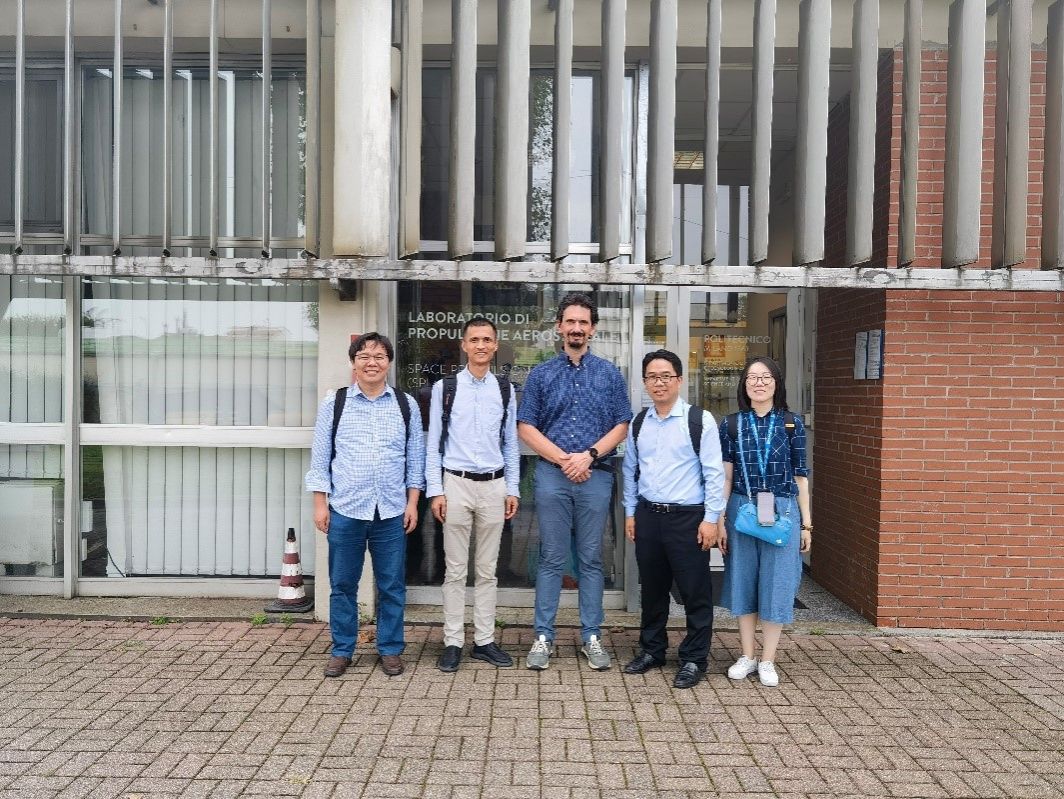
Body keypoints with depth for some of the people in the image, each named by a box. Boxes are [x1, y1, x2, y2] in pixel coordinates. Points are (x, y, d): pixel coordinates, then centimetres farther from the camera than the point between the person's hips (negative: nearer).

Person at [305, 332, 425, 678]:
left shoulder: (406, 405, 6)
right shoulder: (334, 404, 3)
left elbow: (415, 456, 8)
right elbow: (321, 457, 4)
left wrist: (412, 501, 3)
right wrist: (320, 504, 0)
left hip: (392, 511, 1)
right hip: (345, 510, 0)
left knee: (392, 585, 8)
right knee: (342, 584, 9)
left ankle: (390, 650, 22)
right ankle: (341, 651, 24)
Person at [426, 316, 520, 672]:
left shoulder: (505, 389, 7)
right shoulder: (445, 387, 0)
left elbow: (511, 443, 10)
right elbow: (433, 443, 0)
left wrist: (512, 489, 6)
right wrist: (435, 491, -5)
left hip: (494, 485, 2)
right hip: (456, 483, -2)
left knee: (488, 570, 10)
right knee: (455, 570, 4)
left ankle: (485, 641, 20)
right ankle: (452, 643, 14)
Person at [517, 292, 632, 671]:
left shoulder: (609, 373, 7)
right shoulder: (541, 374, 6)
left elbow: (622, 425, 4)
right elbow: (526, 427, 2)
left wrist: (589, 454, -11)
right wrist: (563, 459, -8)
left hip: (596, 476, 1)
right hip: (551, 475, 0)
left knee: (591, 559, 8)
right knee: (551, 559, 4)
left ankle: (591, 637, 17)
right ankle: (543, 637, 13)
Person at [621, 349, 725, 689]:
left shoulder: (700, 420, -7)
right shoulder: (638, 423, 7)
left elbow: (714, 473, -8)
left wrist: (711, 518, -10)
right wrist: (630, 512, 12)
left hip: (688, 518, -4)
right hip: (647, 516, 5)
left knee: (695, 593, 4)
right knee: (652, 588, 16)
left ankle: (694, 660, 19)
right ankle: (651, 650, 32)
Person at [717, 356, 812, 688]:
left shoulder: (792, 423, 0)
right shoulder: (732, 424, 1)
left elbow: (800, 476, 4)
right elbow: (725, 476, 3)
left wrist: (806, 523, 4)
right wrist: (720, 520, 0)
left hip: (782, 512, -1)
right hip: (741, 510, 1)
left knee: (776, 584, 4)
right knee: (743, 582, 9)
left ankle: (767, 660, 18)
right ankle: (747, 656, 23)